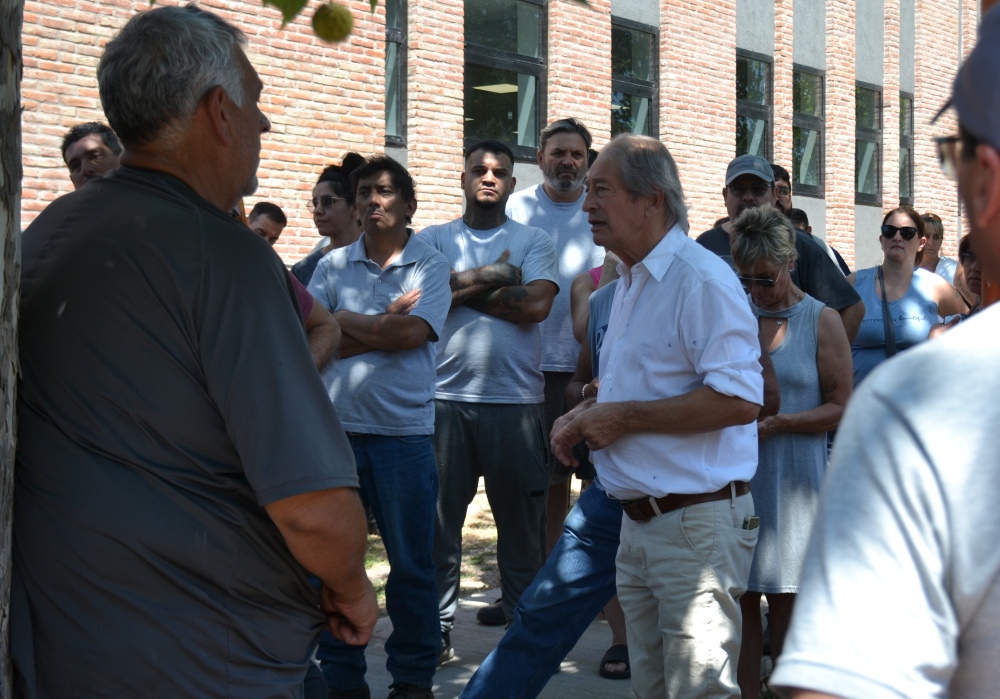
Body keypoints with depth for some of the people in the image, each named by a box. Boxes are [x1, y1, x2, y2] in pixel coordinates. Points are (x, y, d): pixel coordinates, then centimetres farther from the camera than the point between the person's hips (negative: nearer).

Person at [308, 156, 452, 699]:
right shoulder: (333, 266, 9)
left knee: (412, 562, 5)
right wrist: (385, 321, -9)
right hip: (336, 427, 2)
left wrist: (343, 321, -4)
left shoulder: (430, 266, 3)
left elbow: (412, 333, -12)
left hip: (404, 432, -2)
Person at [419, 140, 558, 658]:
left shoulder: (534, 241, 11)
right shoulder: (434, 239, 13)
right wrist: (498, 277, -6)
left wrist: (461, 287, -3)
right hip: (446, 397, 1)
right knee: (439, 519, 3)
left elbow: (536, 305, -6)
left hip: (516, 400, -1)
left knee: (520, 520, 3)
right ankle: (436, 629, 13)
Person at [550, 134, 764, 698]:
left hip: (697, 523, -10)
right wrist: (586, 416, 10)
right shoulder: (630, 284, 16)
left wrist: (625, 417, -20)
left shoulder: (701, 279, -16)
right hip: (639, 523, 10)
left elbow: (740, 399, -25)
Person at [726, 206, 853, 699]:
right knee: (742, 599, 0)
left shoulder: (822, 321, 2)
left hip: (793, 480, -2)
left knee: (785, 603, 4)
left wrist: (775, 423, -13)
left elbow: (840, 407, -1)